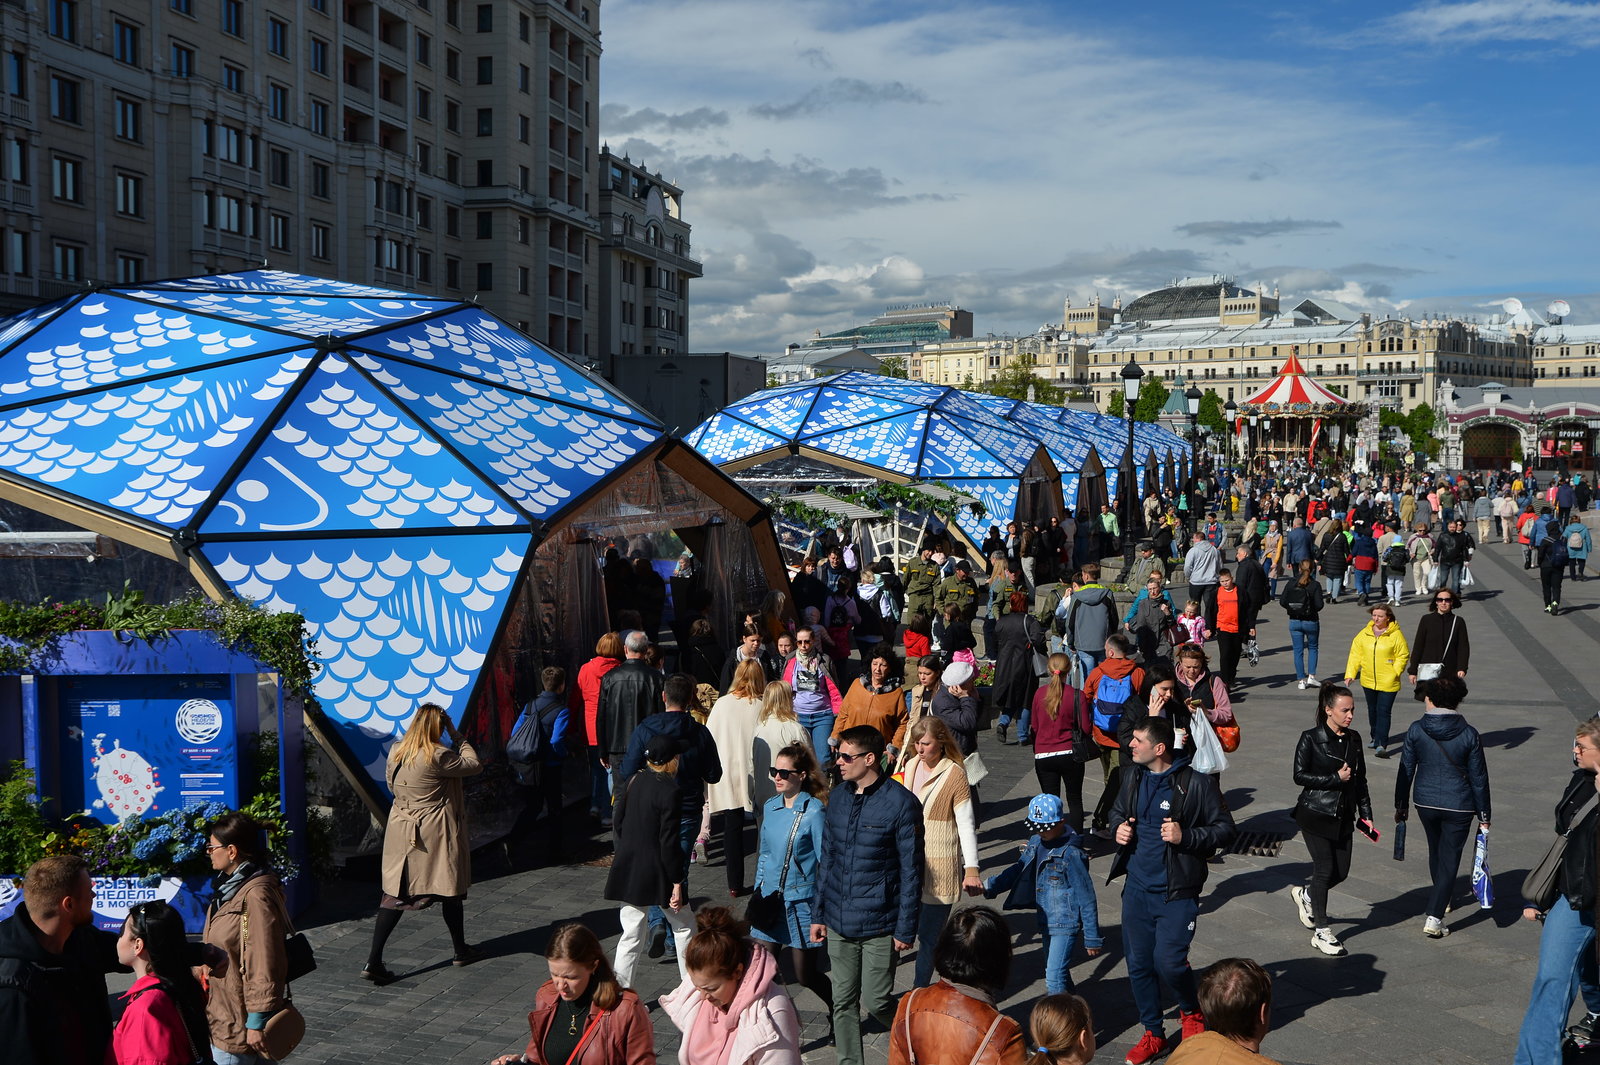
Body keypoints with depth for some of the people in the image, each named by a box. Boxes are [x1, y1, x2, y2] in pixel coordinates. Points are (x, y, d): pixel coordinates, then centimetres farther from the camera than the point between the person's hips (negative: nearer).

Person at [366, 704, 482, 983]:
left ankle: (373, 962, -1)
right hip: (434, 833, -5)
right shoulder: (438, 756, -19)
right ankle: (461, 951, 27)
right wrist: (456, 735, -2)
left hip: (400, 830, 6)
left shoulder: (396, 752, 1)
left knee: (394, 892, 6)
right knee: (449, 890, 12)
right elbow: (474, 765, -9)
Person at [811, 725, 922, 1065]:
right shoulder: (838, 798, 5)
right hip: (839, 923, 5)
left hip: (879, 924, -5)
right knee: (843, 1002, 11)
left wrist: (906, 928, -9)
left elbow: (911, 871, -10)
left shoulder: (901, 803, -13)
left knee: (877, 1002, 1)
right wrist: (819, 913, 12)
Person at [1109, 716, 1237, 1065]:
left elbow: (1225, 830, -8)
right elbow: (1117, 812, 21)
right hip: (1137, 888, 5)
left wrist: (1186, 837, -22)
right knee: (1138, 964, 9)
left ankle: (1192, 1012, 22)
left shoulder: (1196, 784, -14)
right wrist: (1118, 829, -1)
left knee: (1169, 963, -11)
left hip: (1176, 892, -5)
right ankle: (1153, 1034, 28)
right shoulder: (1131, 777, 3)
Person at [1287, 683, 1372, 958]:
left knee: (1341, 871, 6)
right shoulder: (1310, 739, -11)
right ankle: (1322, 933, 9)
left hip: (1343, 816, 6)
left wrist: (1366, 814, 10)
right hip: (1315, 814, -6)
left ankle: (1304, 895, 36)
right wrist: (1336, 778, -18)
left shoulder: (1354, 739, 6)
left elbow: (1360, 779, 13)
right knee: (1325, 869, -4)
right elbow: (1300, 775, -13)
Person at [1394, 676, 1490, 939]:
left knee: (1436, 850, 25)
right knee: (1450, 858, 4)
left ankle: (1442, 898, 46)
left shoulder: (1416, 730, -9)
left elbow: (1406, 770, -2)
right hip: (1459, 806, -2)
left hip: (1425, 802, 3)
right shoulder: (1469, 734, -11)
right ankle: (1433, 917, -4)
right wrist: (1483, 815, 5)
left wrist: (1401, 805, 9)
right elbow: (1478, 777, -5)